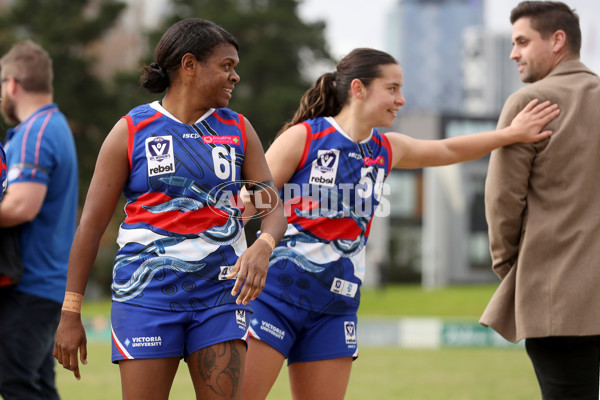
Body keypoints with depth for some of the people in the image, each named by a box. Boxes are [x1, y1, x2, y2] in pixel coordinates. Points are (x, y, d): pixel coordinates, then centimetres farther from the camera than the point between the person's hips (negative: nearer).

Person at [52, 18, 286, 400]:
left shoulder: (238, 129, 9)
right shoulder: (131, 131, 0)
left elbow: (274, 207, 6)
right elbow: (91, 224, 0)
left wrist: (262, 247, -19)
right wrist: (70, 315, -3)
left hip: (220, 295, 3)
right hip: (147, 295, -3)